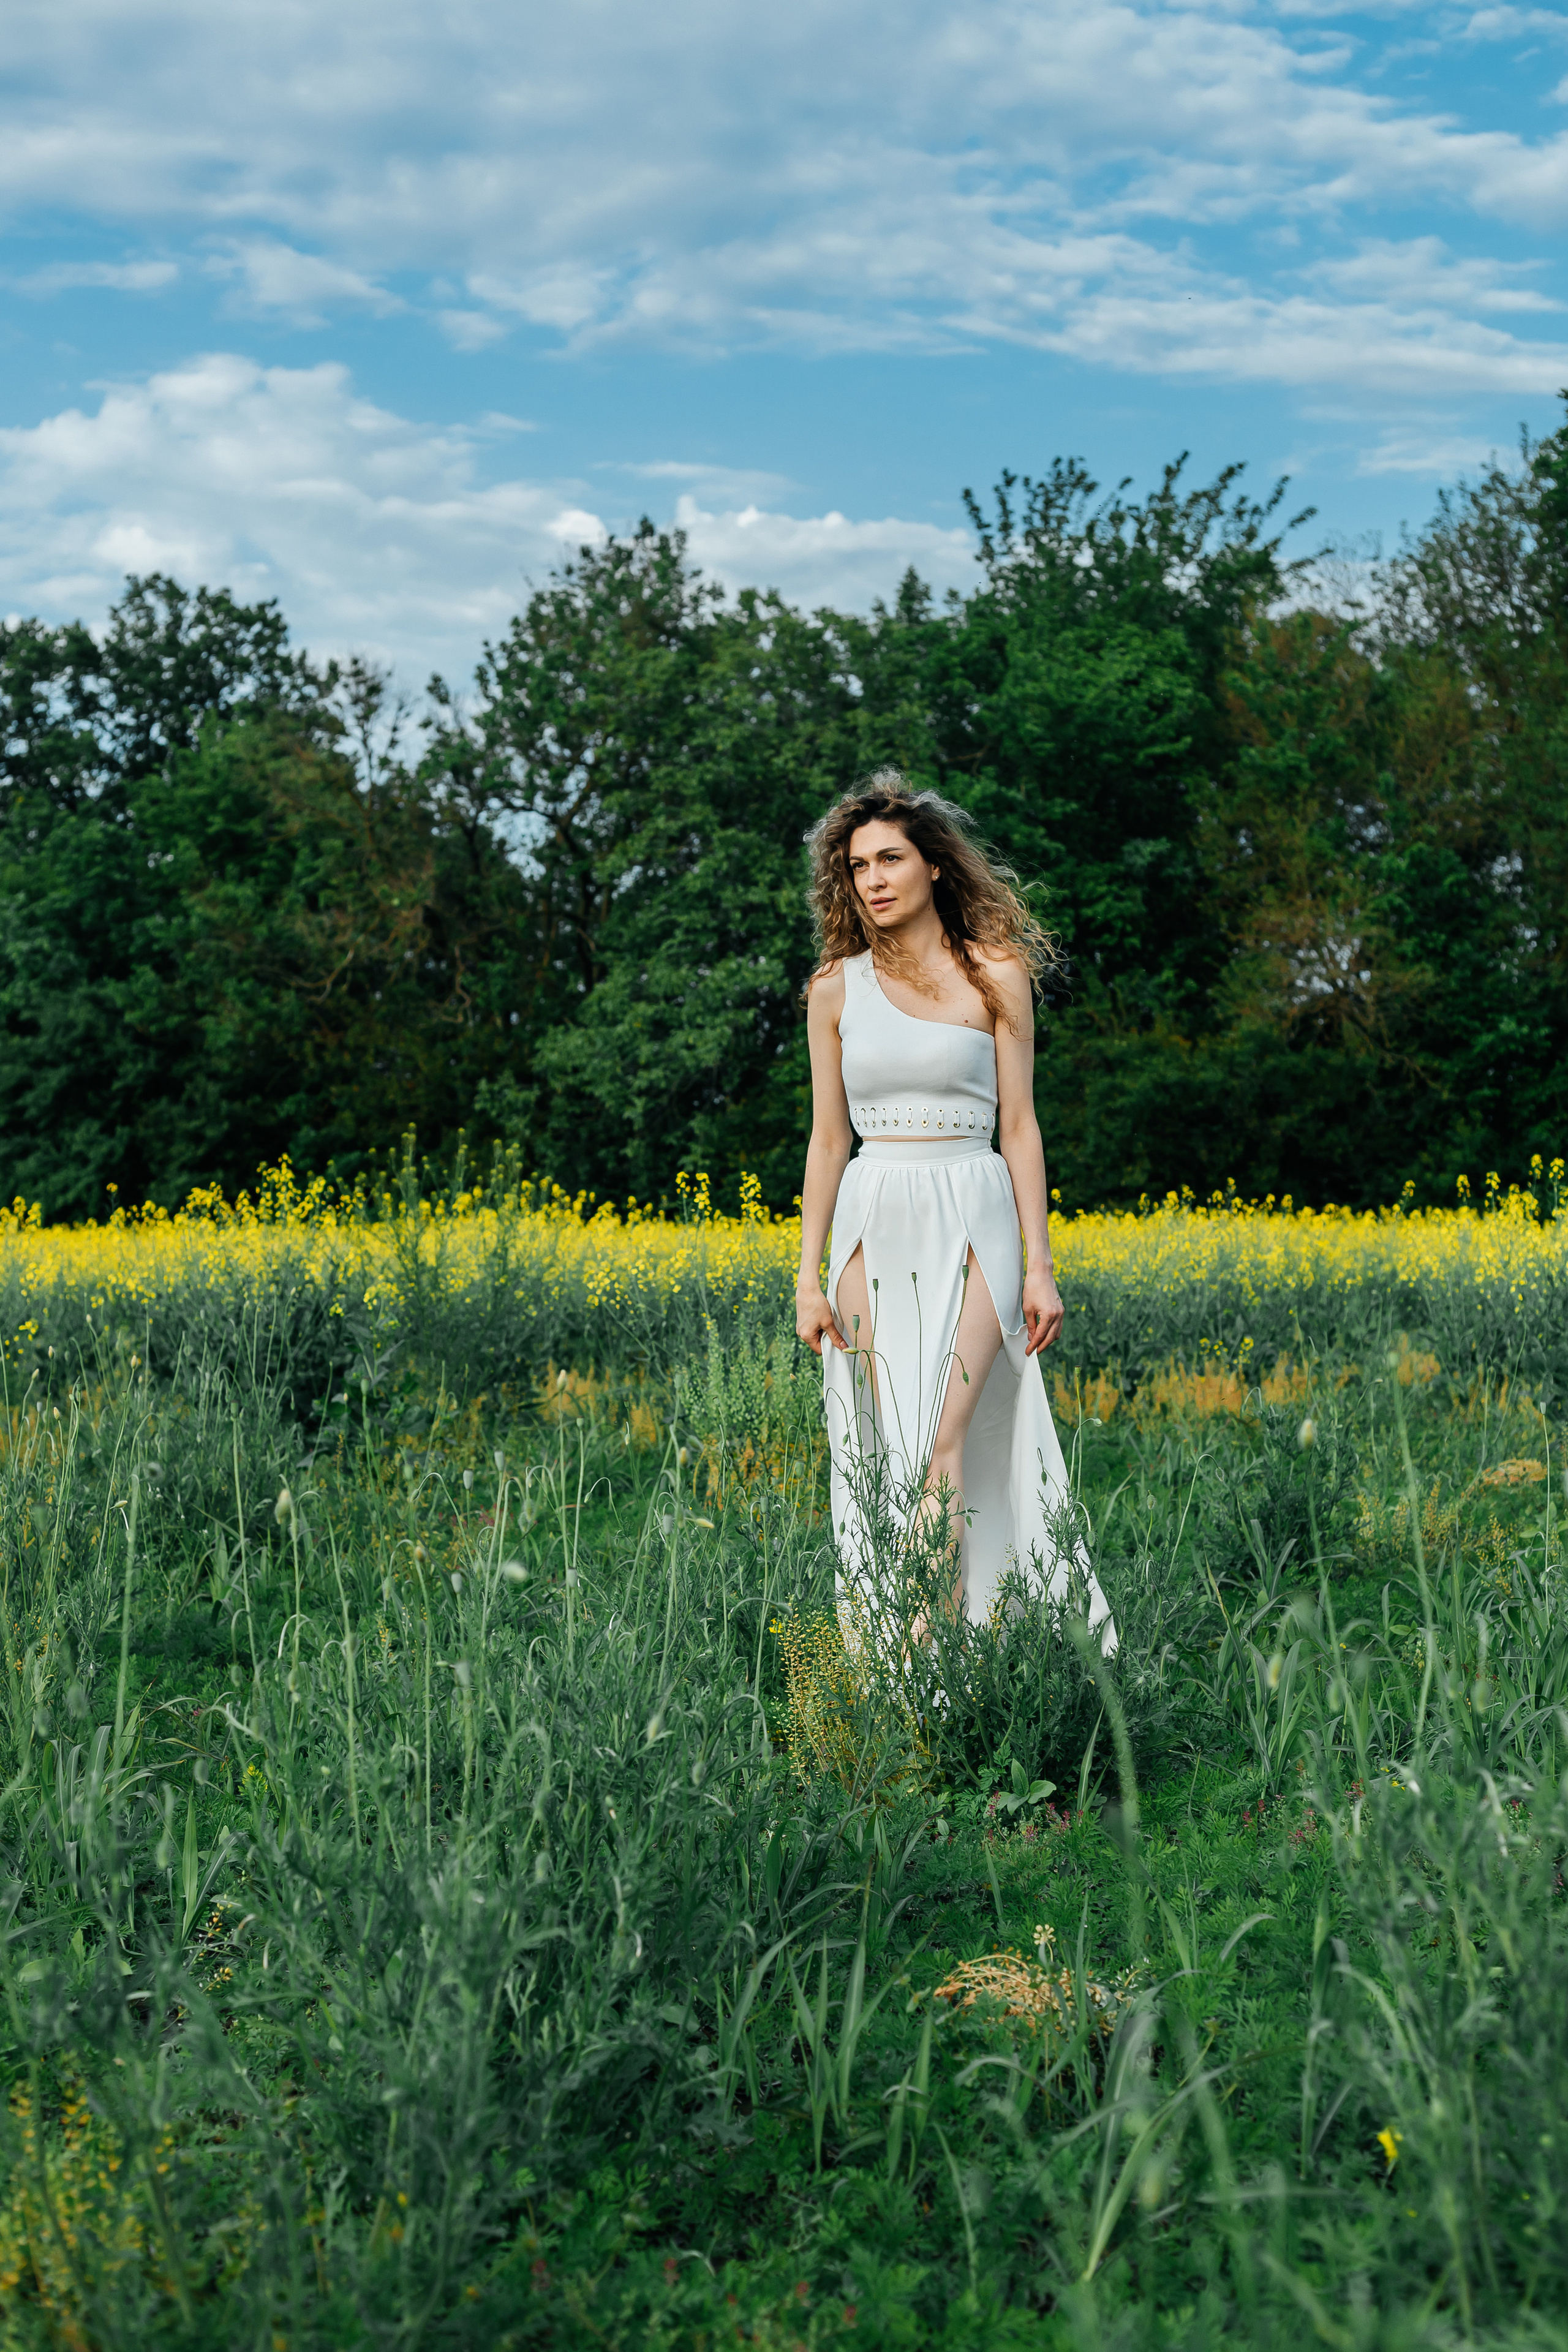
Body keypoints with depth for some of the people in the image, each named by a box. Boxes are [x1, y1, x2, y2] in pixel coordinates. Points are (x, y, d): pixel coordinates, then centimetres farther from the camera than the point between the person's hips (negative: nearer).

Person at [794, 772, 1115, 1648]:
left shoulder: (996, 974, 1)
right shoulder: (837, 988, 8)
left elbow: (1020, 1126, 1)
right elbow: (829, 1138, 10)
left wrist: (1040, 1266, -4)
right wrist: (809, 1278, 4)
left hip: (971, 1221, -3)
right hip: (875, 1226, 3)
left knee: (941, 1442, -16)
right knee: (887, 1451, -3)